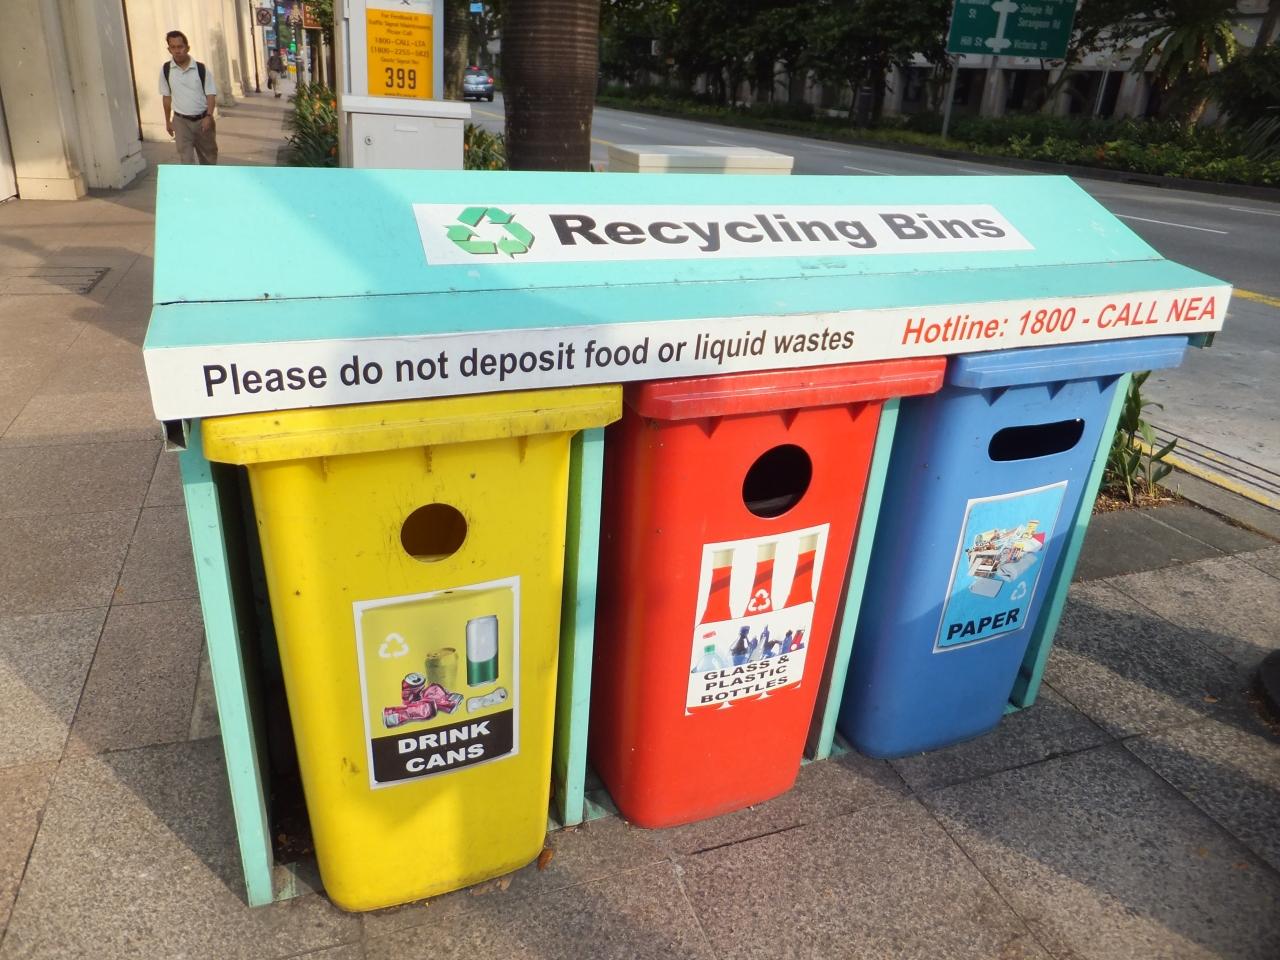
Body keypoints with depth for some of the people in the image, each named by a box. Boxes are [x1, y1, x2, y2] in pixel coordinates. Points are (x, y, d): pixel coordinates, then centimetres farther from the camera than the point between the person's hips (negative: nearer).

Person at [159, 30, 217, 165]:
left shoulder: (201, 68, -5)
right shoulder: (165, 70, -1)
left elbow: (211, 94, -4)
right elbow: (166, 97, 8)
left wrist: (208, 116, -18)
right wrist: (168, 121, 10)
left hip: (203, 119, 0)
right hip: (181, 121, 0)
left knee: (209, 155, 15)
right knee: (185, 159, -8)